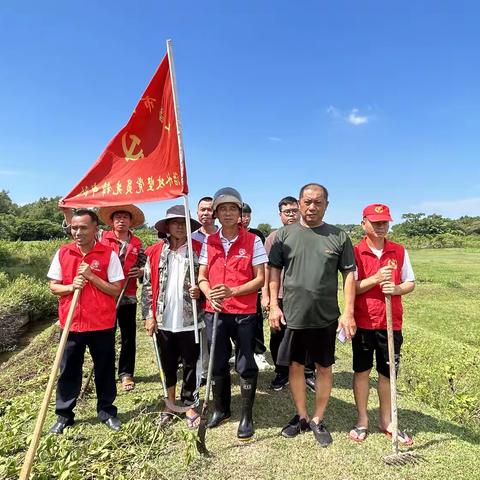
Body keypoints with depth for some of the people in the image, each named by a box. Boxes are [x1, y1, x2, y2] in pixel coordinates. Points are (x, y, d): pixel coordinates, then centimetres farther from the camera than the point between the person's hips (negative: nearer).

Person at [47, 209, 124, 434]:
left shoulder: (108, 254, -8)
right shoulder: (62, 253, 1)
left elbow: (116, 290, -9)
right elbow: (53, 287, 5)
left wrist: (91, 276, -19)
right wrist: (71, 286, -15)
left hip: (102, 324, -2)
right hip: (71, 324, 2)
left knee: (105, 370, 12)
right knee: (68, 371, 14)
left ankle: (107, 411, 31)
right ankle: (64, 415, 32)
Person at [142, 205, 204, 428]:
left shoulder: (197, 250, -3)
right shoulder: (155, 252, 1)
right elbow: (147, 286, 3)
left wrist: (200, 291, -17)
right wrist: (148, 315, -1)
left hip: (189, 320, -2)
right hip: (163, 321, 2)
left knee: (191, 365, 10)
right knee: (168, 365, 17)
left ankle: (190, 406, 28)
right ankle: (170, 403, 37)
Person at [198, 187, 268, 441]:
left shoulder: (252, 241, -4)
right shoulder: (209, 242, 6)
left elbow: (260, 279, -6)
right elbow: (202, 277, 9)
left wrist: (233, 291, -19)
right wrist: (209, 294, -12)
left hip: (244, 313, -3)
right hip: (215, 312, 3)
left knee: (245, 365, 6)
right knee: (217, 364, 15)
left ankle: (246, 416, 26)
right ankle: (220, 409, 37)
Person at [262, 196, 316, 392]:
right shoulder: (274, 237, 3)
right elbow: (266, 268, 4)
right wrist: (265, 294, -1)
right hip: (280, 296, 0)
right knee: (277, 337, 10)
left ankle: (309, 373, 32)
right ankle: (281, 373, 30)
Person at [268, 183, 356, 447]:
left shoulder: (339, 237, 0)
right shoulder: (284, 234, 1)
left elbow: (349, 275, 1)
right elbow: (274, 271, 3)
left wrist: (348, 311, -5)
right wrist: (274, 306, -3)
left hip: (326, 316, 0)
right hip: (292, 314, 1)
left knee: (324, 367, 12)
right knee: (295, 366, 12)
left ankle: (318, 420, 32)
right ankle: (301, 416, 34)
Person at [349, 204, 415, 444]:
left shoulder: (399, 251, 3)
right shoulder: (355, 252, -6)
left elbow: (410, 283, 7)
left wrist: (396, 289, -14)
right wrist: (375, 279, -23)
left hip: (391, 323, 3)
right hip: (363, 322, -2)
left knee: (387, 373, 14)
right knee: (361, 370, 10)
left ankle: (386, 420, 33)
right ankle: (362, 419, 28)